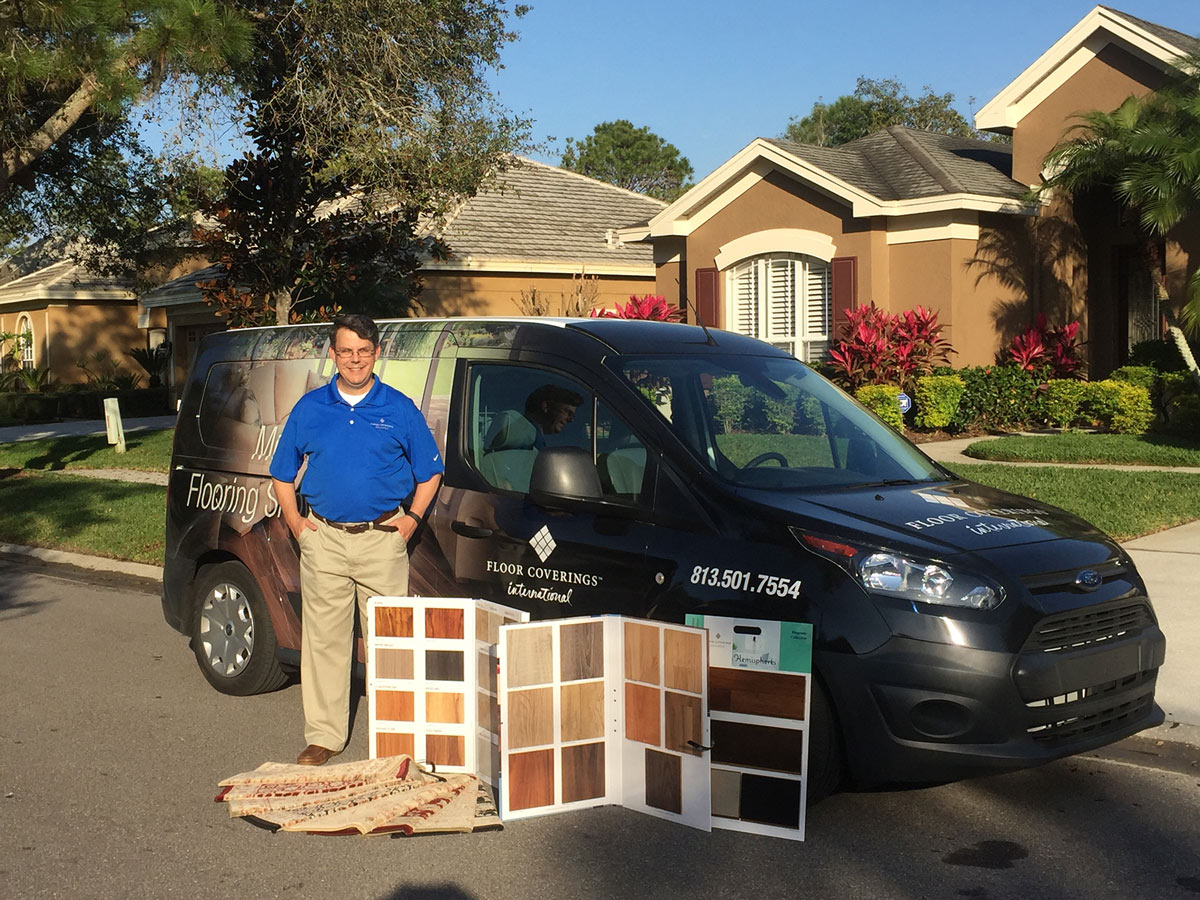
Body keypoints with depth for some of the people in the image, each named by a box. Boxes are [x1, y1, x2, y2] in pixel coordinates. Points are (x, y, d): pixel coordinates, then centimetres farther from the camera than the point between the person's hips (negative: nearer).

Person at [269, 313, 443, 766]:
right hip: (324, 539, 2)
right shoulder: (310, 408, 8)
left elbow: (429, 471, 11)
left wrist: (412, 517, 0)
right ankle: (324, 735, 14)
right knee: (323, 639, 5)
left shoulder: (399, 409, 3)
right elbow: (282, 471, 16)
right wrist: (293, 519, 5)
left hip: (382, 539, -1)